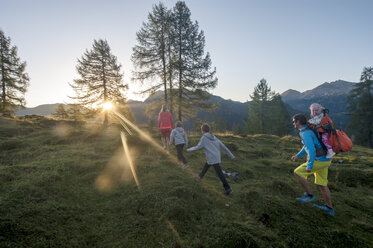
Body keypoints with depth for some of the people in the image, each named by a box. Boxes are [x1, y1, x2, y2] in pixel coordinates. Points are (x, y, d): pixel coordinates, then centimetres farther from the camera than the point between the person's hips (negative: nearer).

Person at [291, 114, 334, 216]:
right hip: (324, 160, 10)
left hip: (320, 161, -10)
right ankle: (329, 208, 30)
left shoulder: (305, 134, -22)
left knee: (298, 172, -5)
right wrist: (298, 155, 29)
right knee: (321, 184, 19)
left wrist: (309, 166, -25)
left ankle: (310, 195, 6)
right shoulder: (307, 131, 12)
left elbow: (312, 150, -31)